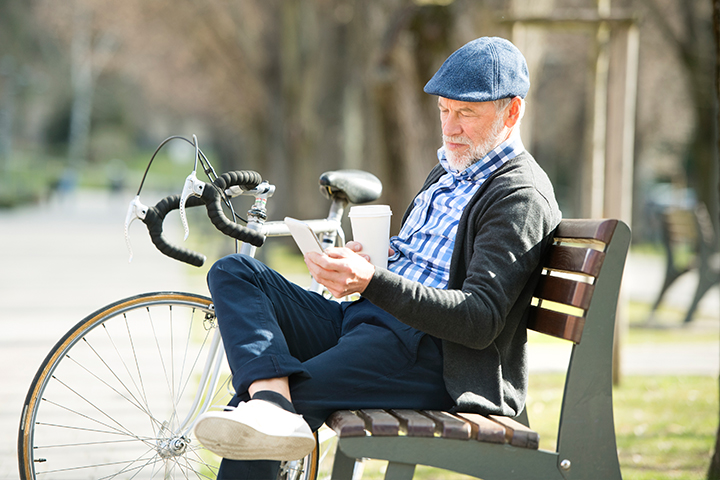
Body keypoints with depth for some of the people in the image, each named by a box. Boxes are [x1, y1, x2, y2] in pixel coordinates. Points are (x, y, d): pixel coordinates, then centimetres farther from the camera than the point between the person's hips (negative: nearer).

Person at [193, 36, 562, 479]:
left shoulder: (522, 196, -9)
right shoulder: (448, 172, 23)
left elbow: (480, 322, -20)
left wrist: (372, 282, -31)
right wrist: (352, 263, 3)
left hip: (428, 355, -10)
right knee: (234, 272, -8)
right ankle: (271, 396, -32)